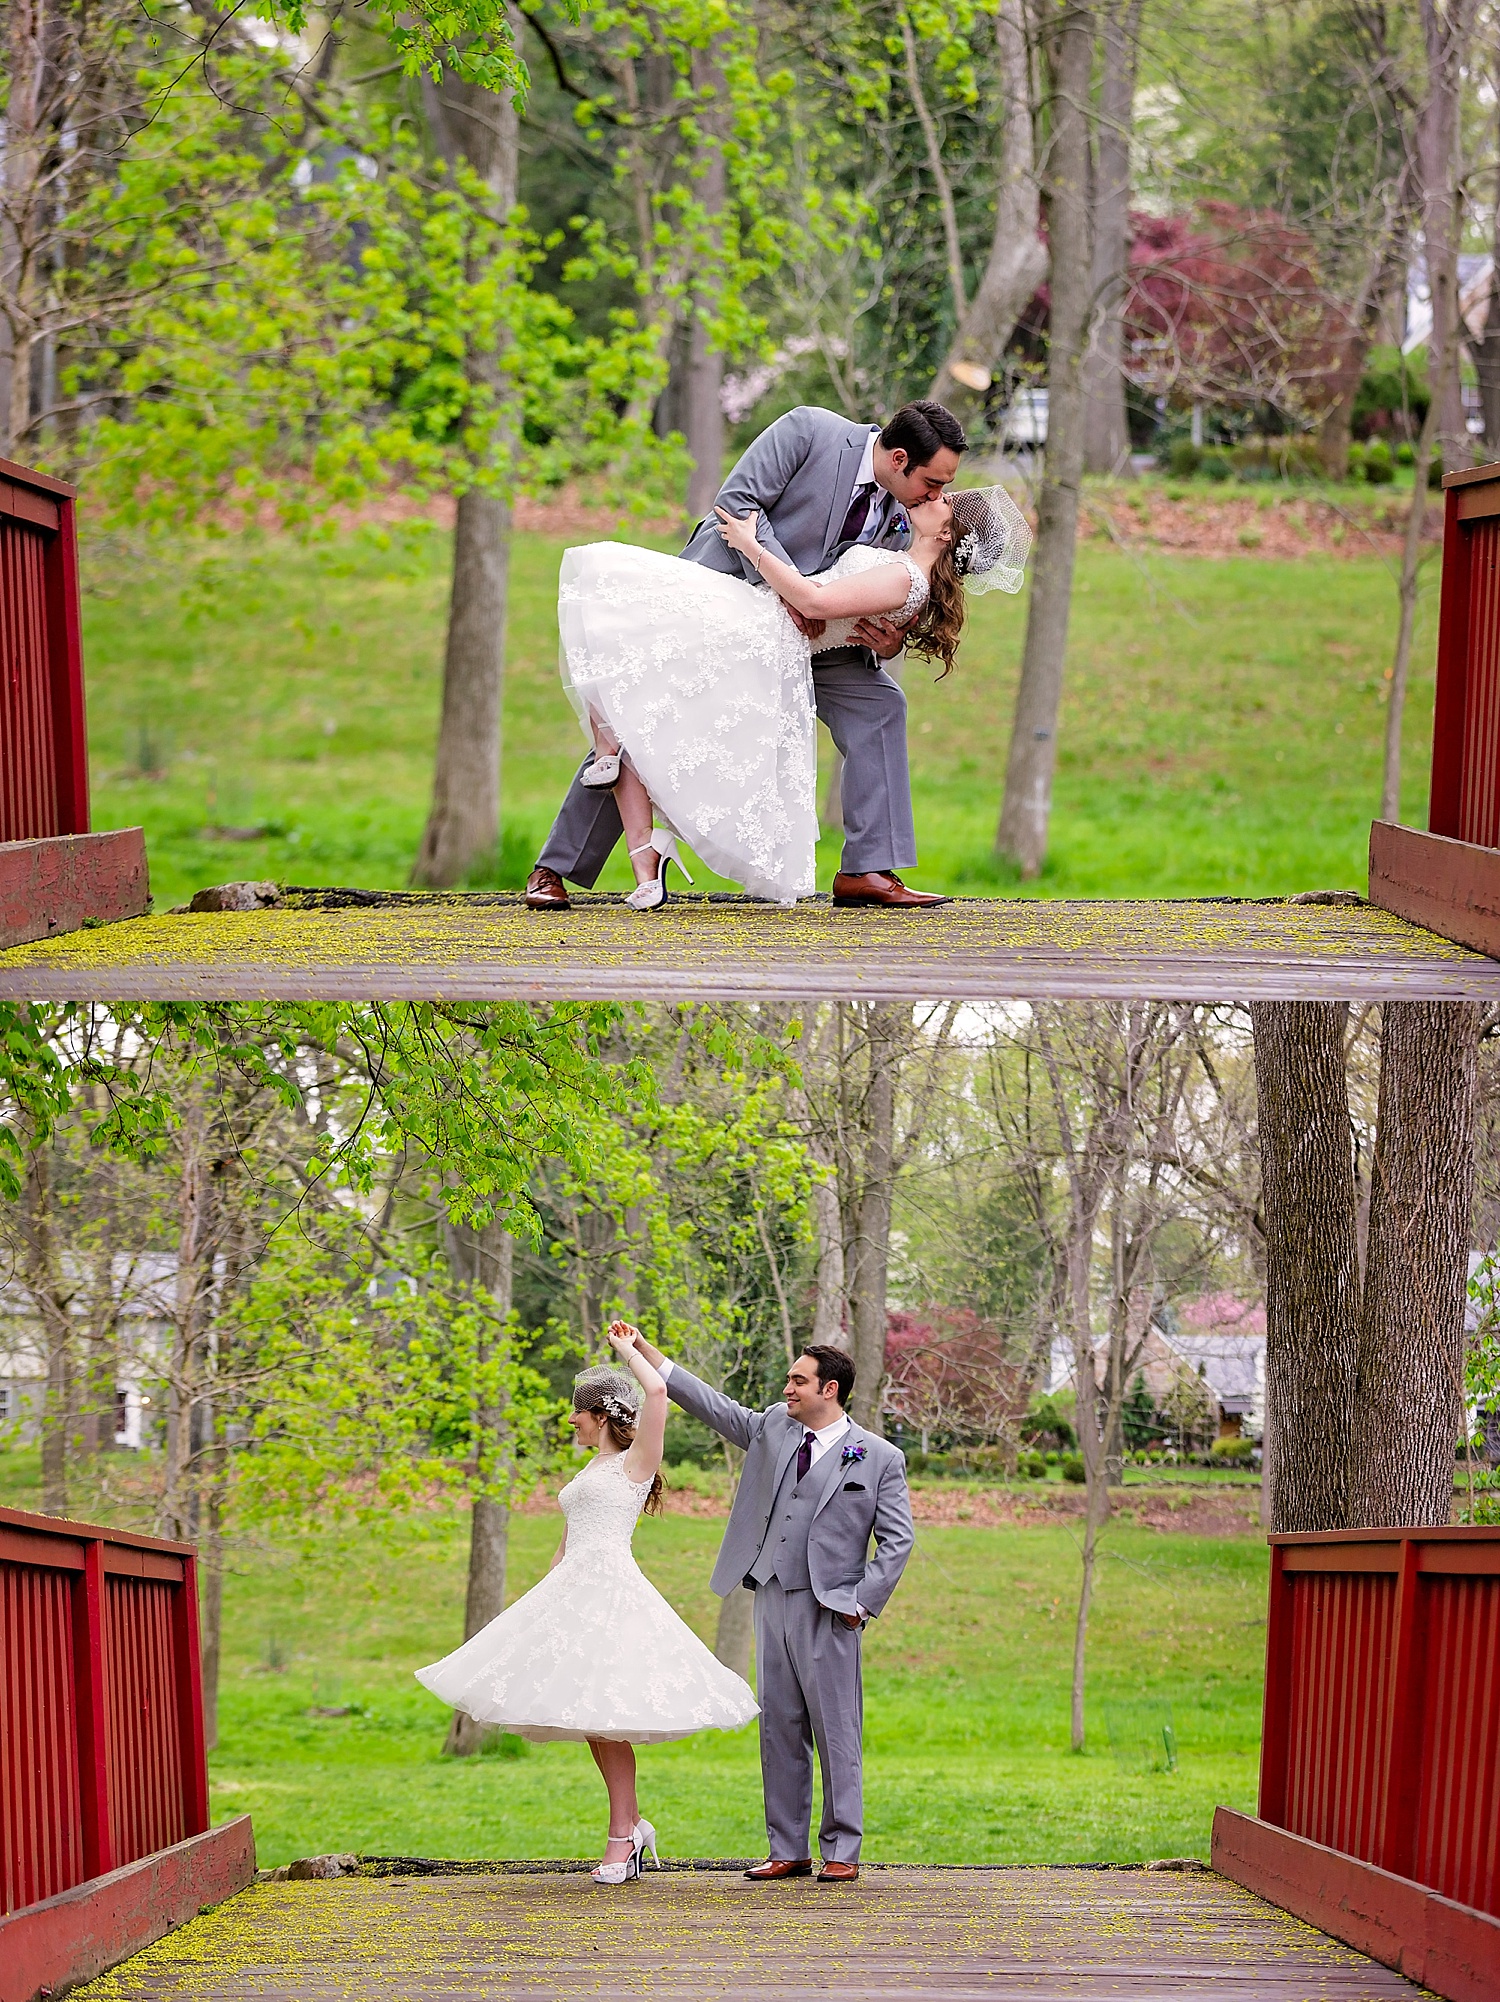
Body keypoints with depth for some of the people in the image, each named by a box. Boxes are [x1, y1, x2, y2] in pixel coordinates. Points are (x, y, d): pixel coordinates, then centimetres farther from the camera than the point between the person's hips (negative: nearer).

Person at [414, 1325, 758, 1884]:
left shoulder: (634, 1461, -2)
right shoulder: (590, 1470, 22)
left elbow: (658, 1390, -18)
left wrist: (629, 1350, -3)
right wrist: (543, 1603, 19)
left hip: (611, 1587, -8)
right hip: (573, 1589, 8)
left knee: (605, 1715, -8)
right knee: (592, 1718, 7)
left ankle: (621, 1837, -2)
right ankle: (632, 1825, 16)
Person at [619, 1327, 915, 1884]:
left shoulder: (879, 1458, -1)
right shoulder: (774, 1428, 12)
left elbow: (897, 1540, -1)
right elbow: (710, 1404, 14)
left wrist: (865, 1602, -8)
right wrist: (643, 1350, 10)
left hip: (829, 1609, -5)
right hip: (773, 1601, 5)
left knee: (836, 1733, -4)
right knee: (779, 1730, 7)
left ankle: (842, 1852, 1)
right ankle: (788, 1851, 12)